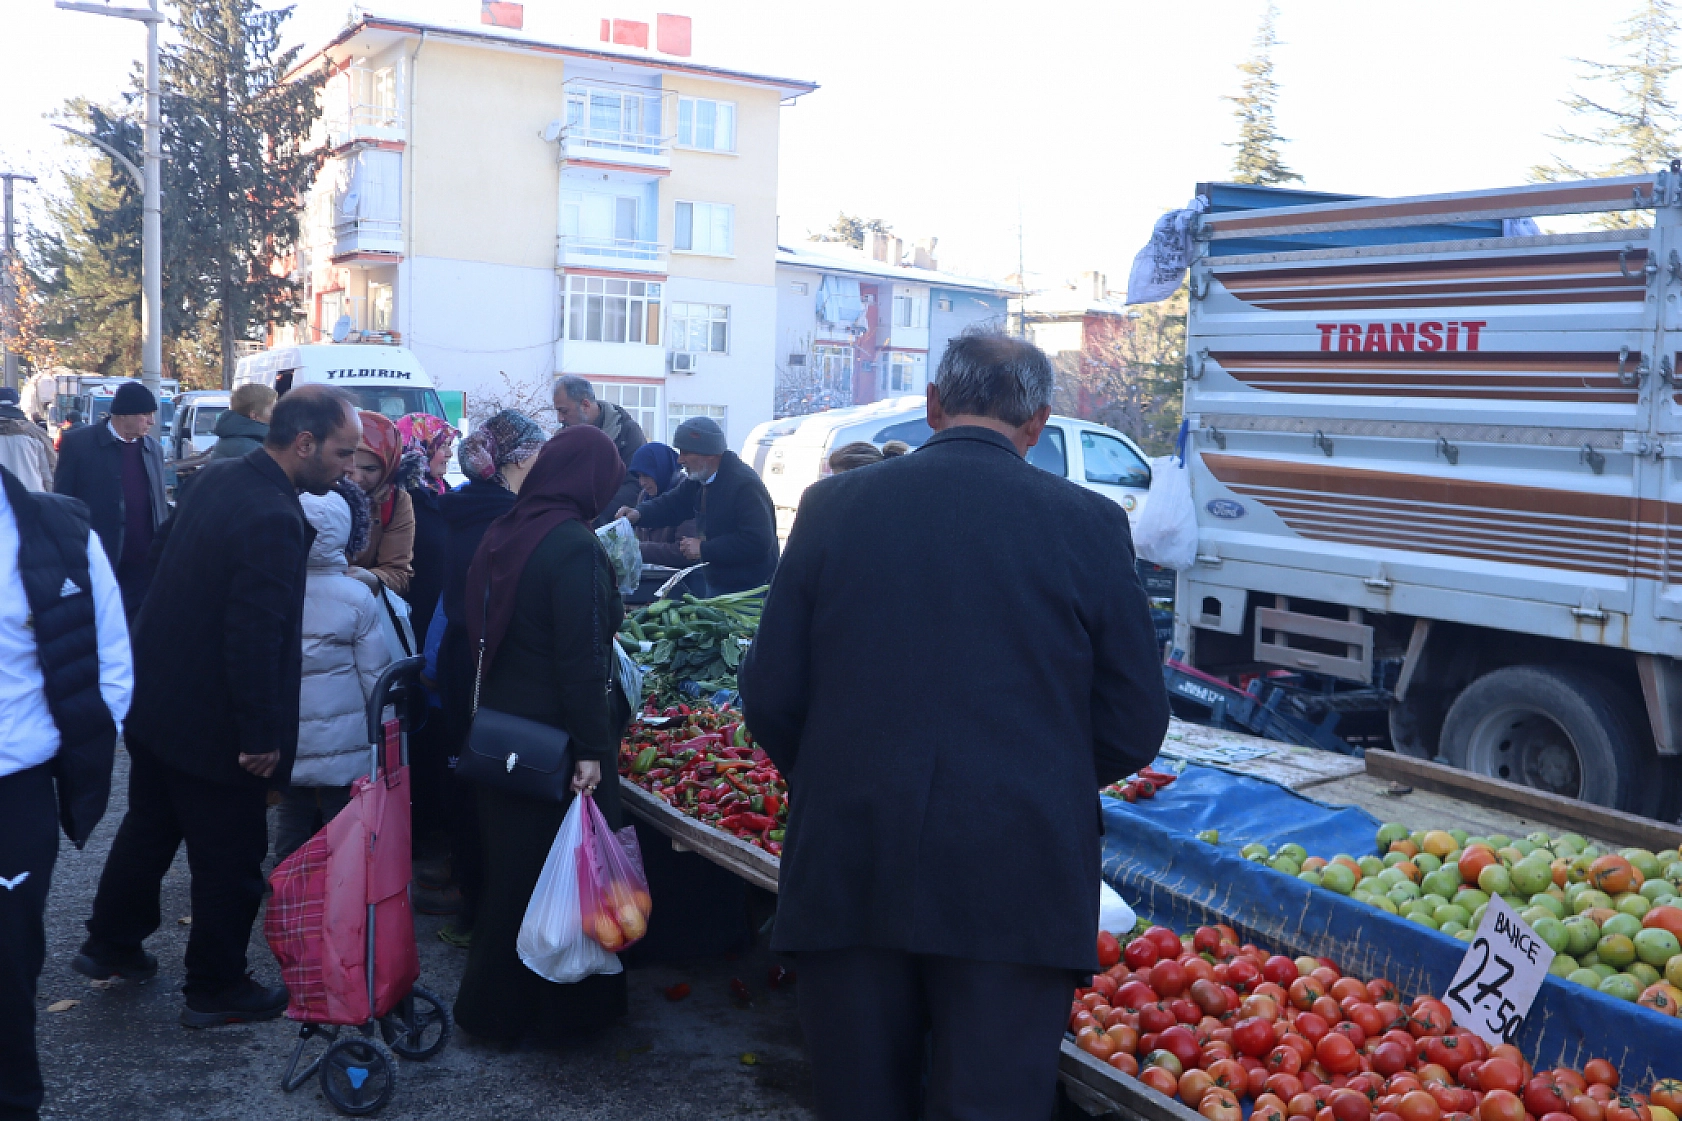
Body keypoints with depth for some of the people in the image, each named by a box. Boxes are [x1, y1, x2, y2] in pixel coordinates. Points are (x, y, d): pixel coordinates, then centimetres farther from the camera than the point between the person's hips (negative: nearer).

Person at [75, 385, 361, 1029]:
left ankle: (110, 944, 44)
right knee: (230, 857, 9)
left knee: (149, 826, 27)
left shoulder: (218, 478, 0)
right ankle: (215, 989, 25)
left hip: (154, 699, 9)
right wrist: (260, 735, -21)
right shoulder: (273, 519, -28)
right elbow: (255, 638, -29)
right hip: (211, 721, -9)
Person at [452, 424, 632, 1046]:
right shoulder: (575, 547, -20)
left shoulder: (500, 534, 4)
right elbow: (582, 658, -23)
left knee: (508, 865, 20)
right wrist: (593, 748, -20)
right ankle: (556, 1010, 18)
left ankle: (493, 1001, 33)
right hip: (556, 739, -8)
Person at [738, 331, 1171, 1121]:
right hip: (1017, 879, -2)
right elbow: (1135, 727, 1)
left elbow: (771, 699, 2)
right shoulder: (1089, 522, -3)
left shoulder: (834, 505, 1)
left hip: (847, 873, 2)